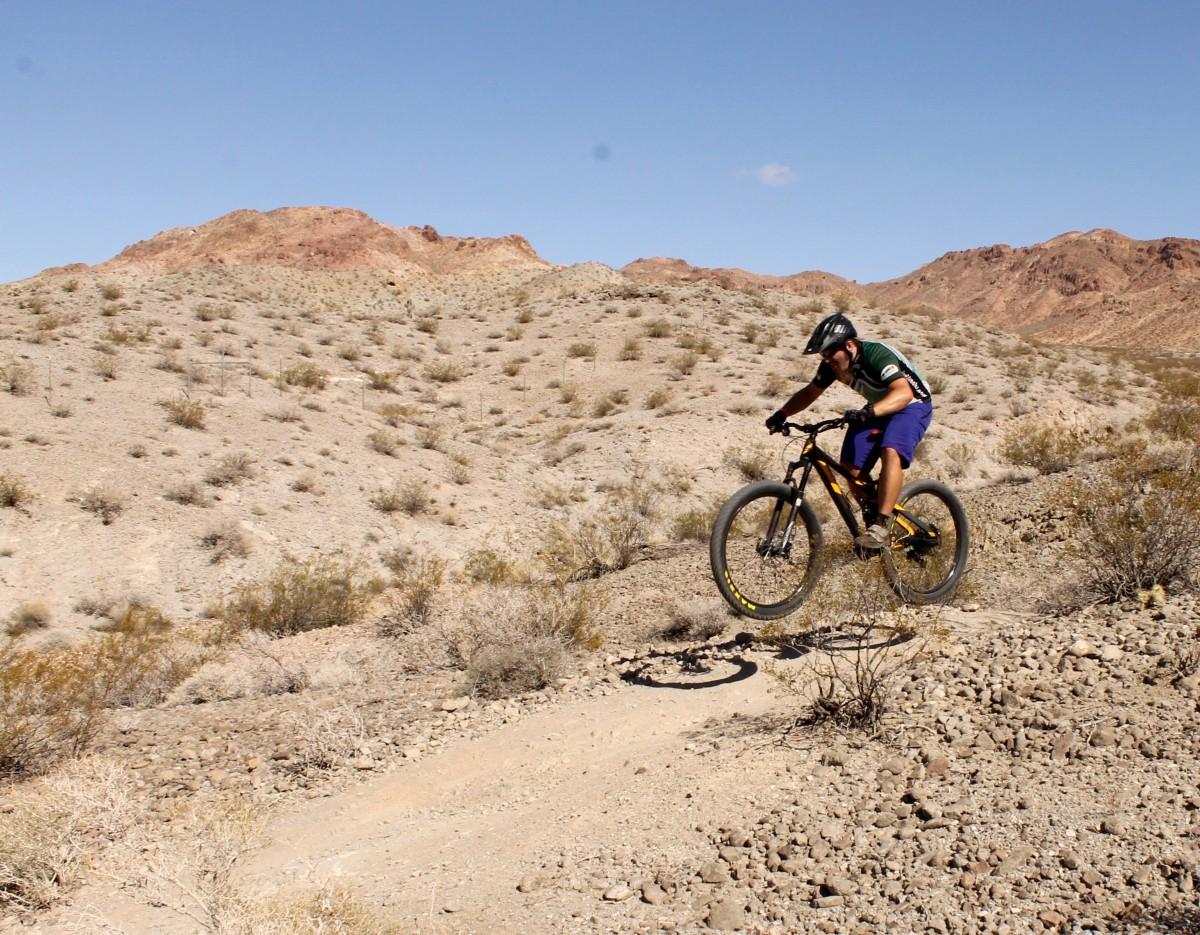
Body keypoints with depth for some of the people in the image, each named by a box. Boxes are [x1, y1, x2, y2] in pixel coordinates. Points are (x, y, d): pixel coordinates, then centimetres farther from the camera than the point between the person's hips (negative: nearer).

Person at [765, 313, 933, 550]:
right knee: (850, 465, -7)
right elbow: (810, 392, 3)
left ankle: (880, 527, -33)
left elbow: (903, 393, -46)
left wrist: (869, 412, -60)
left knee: (891, 452, -33)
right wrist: (782, 413, -12)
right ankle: (871, 519, 13)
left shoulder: (877, 355, -33)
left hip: (913, 404, -7)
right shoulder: (832, 364, -12)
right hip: (876, 408, 7)